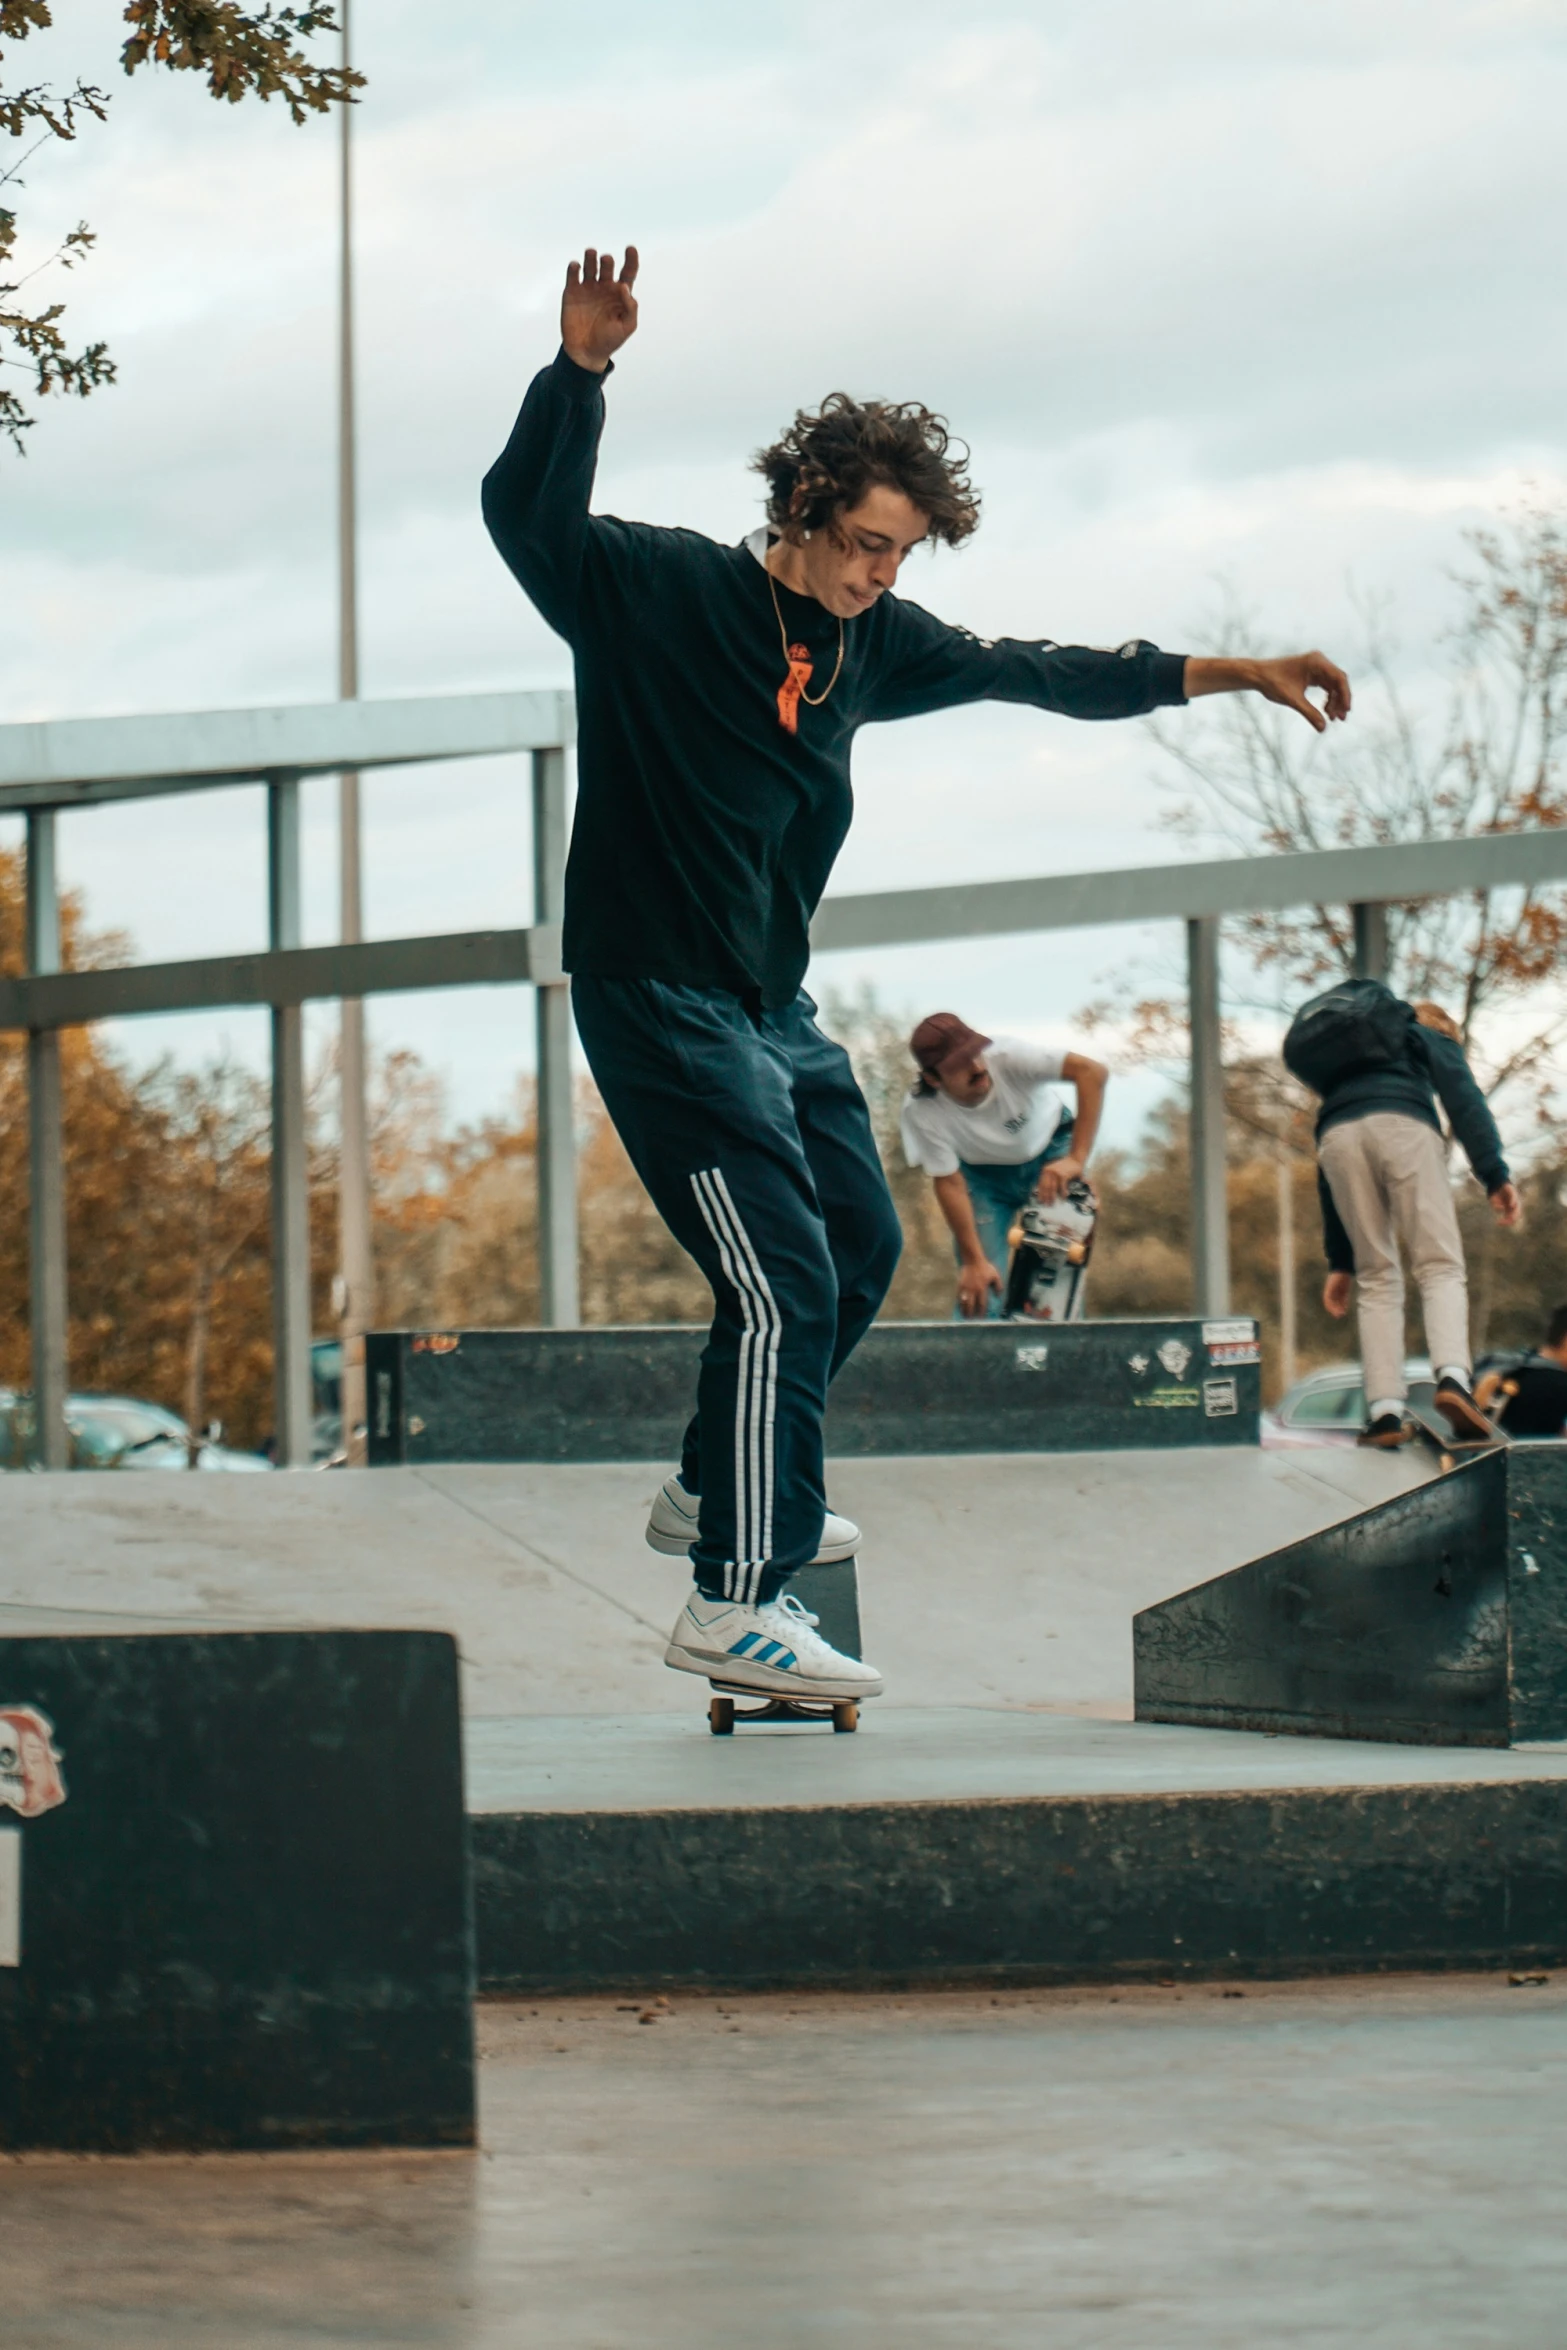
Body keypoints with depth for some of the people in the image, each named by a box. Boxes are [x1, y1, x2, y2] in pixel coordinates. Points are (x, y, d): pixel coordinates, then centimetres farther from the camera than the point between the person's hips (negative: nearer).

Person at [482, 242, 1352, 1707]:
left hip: (775, 1007, 9)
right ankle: (735, 1604, -15)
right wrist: (580, 369, -40)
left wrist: (1236, 676, 13)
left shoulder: (868, 642, 8)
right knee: (787, 1281, -16)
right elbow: (526, 517, -26)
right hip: (658, 997, -9)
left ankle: (719, 1485, 36)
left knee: (858, 1247, 19)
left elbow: (1033, 674, 15)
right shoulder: (656, 592, -12)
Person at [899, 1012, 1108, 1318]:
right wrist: (973, 1261, -22)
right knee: (977, 1288, -11)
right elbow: (949, 1183, -21)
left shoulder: (1005, 1055, -35)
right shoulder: (921, 1113, -30)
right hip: (984, 1175, 0)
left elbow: (1092, 1072, -41)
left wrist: (1076, 1160, -44)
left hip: (1050, 1151, 0)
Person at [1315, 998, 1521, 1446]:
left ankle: (1385, 1410, -6)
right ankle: (1452, 1376, -30)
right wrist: (1495, 1175, -2)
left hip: (1337, 1140, 4)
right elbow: (1463, 1097, 7)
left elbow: (1328, 1180, 36)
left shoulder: (1344, 1068, 41)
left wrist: (1340, 1262, 35)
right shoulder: (1428, 1037, 29)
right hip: (1403, 1127, -4)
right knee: (1440, 1267, -5)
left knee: (1377, 1278, 9)